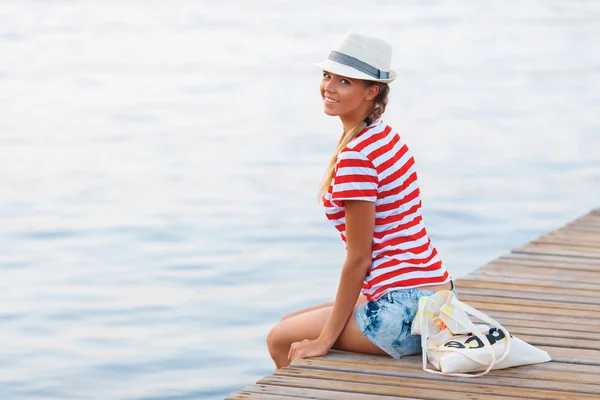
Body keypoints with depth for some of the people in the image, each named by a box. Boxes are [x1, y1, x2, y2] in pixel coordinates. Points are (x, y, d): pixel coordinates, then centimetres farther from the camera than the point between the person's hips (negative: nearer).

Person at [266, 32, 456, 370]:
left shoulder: (356, 157, -18)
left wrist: (326, 339, -8)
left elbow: (359, 259, -15)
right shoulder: (388, 137, 10)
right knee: (289, 323, 24)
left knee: (280, 340, 10)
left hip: (402, 310, -9)